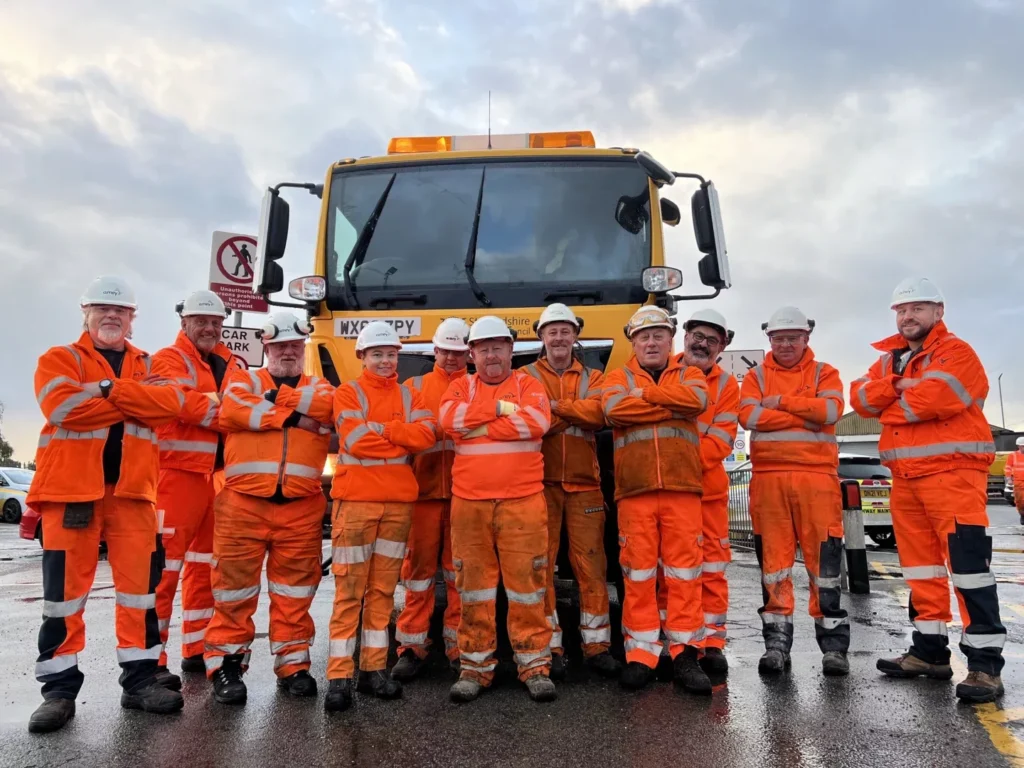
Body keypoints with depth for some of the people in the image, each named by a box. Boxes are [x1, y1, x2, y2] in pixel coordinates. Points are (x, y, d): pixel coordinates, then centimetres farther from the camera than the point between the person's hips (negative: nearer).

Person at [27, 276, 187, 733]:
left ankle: (140, 679, 14)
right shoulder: (59, 359, 6)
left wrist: (109, 389, -14)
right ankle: (60, 688, 15)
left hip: (132, 490, 3)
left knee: (140, 584, 4)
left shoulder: (149, 366, 14)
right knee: (66, 588, 3)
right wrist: (135, 402, -8)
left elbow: (170, 404, -7)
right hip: (71, 488, -2)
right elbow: (64, 407, -15)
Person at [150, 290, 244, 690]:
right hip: (178, 473, -7)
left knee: (205, 564, 13)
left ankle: (197, 650, 24)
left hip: (219, 475, 7)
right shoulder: (169, 360, -3)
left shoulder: (232, 364, 19)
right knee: (165, 566, -6)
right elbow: (189, 405, -19)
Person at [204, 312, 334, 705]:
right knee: (235, 587, 4)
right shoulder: (243, 380, 11)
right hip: (244, 502, -1)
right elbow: (232, 412, -11)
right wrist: (294, 416, -9)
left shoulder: (320, 388, 16)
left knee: (295, 590, 9)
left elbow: (321, 407, -10)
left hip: (301, 508, 2)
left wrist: (273, 399, -6)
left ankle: (293, 663, 21)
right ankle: (226, 663, 18)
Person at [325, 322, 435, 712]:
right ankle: (339, 676, 4)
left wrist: (380, 427, -12)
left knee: (383, 589, 9)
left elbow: (426, 434, -5)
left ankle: (374, 669, 18)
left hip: (398, 502, 4)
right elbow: (355, 440, -13)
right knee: (349, 590, -2)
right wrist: (404, 440, -5)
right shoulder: (348, 393, 2)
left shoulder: (409, 396, 13)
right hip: (355, 501, -4)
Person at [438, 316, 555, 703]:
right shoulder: (461, 386, 13)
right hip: (469, 501, 2)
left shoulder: (527, 384, 8)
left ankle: (534, 664, 15)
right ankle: (475, 665, 20)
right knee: (474, 585, 8)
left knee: (526, 582, 2)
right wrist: (502, 408, -8)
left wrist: (478, 427, -10)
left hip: (523, 501, -1)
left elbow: (538, 422, -13)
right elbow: (448, 418, -9)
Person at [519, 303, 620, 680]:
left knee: (591, 565, 3)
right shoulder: (526, 376, 10)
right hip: (540, 483, -1)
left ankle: (597, 645, 14)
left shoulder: (592, 378, 15)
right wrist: (575, 413, -10)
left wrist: (553, 405, -10)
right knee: (541, 566, 0)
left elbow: (597, 413, -6)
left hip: (584, 484, 2)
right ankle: (549, 647, 10)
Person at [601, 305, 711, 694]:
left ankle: (685, 653, 10)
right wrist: (672, 405, -6)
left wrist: (644, 393, -6)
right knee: (638, 570, 2)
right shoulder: (618, 378, 13)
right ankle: (641, 653, 10)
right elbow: (615, 409, -10)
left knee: (684, 568, 1)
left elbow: (696, 400, -10)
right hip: (634, 489, 0)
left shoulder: (688, 374, 15)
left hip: (681, 487, 1)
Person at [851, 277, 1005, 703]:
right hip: (905, 477, 8)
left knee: (967, 563, -10)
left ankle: (985, 663, -3)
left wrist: (888, 409, -4)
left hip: (953, 472, -7)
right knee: (921, 566, 12)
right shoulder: (889, 359, 18)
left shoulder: (956, 352, -5)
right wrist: (897, 386, -13)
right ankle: (930, 650, 22)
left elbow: (931, 399, -21)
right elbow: (861, 397, 4)